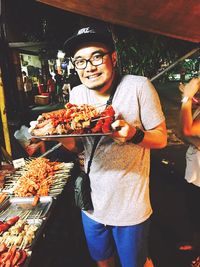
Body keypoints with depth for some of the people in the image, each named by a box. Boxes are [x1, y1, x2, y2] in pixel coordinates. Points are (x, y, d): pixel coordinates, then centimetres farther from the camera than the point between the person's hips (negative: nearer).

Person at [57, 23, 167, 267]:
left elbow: (161, 138, -11)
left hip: (131, 206, -4)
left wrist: (134, 134, -32)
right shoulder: (76, 94, -3)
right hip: (92, 203, 4)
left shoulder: (138, 87, -18)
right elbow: (78, 146, 3)